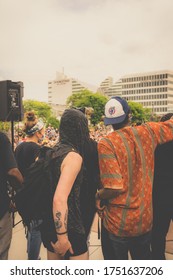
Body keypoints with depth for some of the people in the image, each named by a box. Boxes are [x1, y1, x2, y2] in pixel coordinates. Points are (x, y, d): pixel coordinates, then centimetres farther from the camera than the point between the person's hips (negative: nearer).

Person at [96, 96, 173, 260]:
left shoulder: (106, 144, -20)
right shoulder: (148, 132, -8)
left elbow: (114, 188, -22)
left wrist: (98, 196, -5)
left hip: (118, 223, -3)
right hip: (145, 219, 4)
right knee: (143, 257, 25)